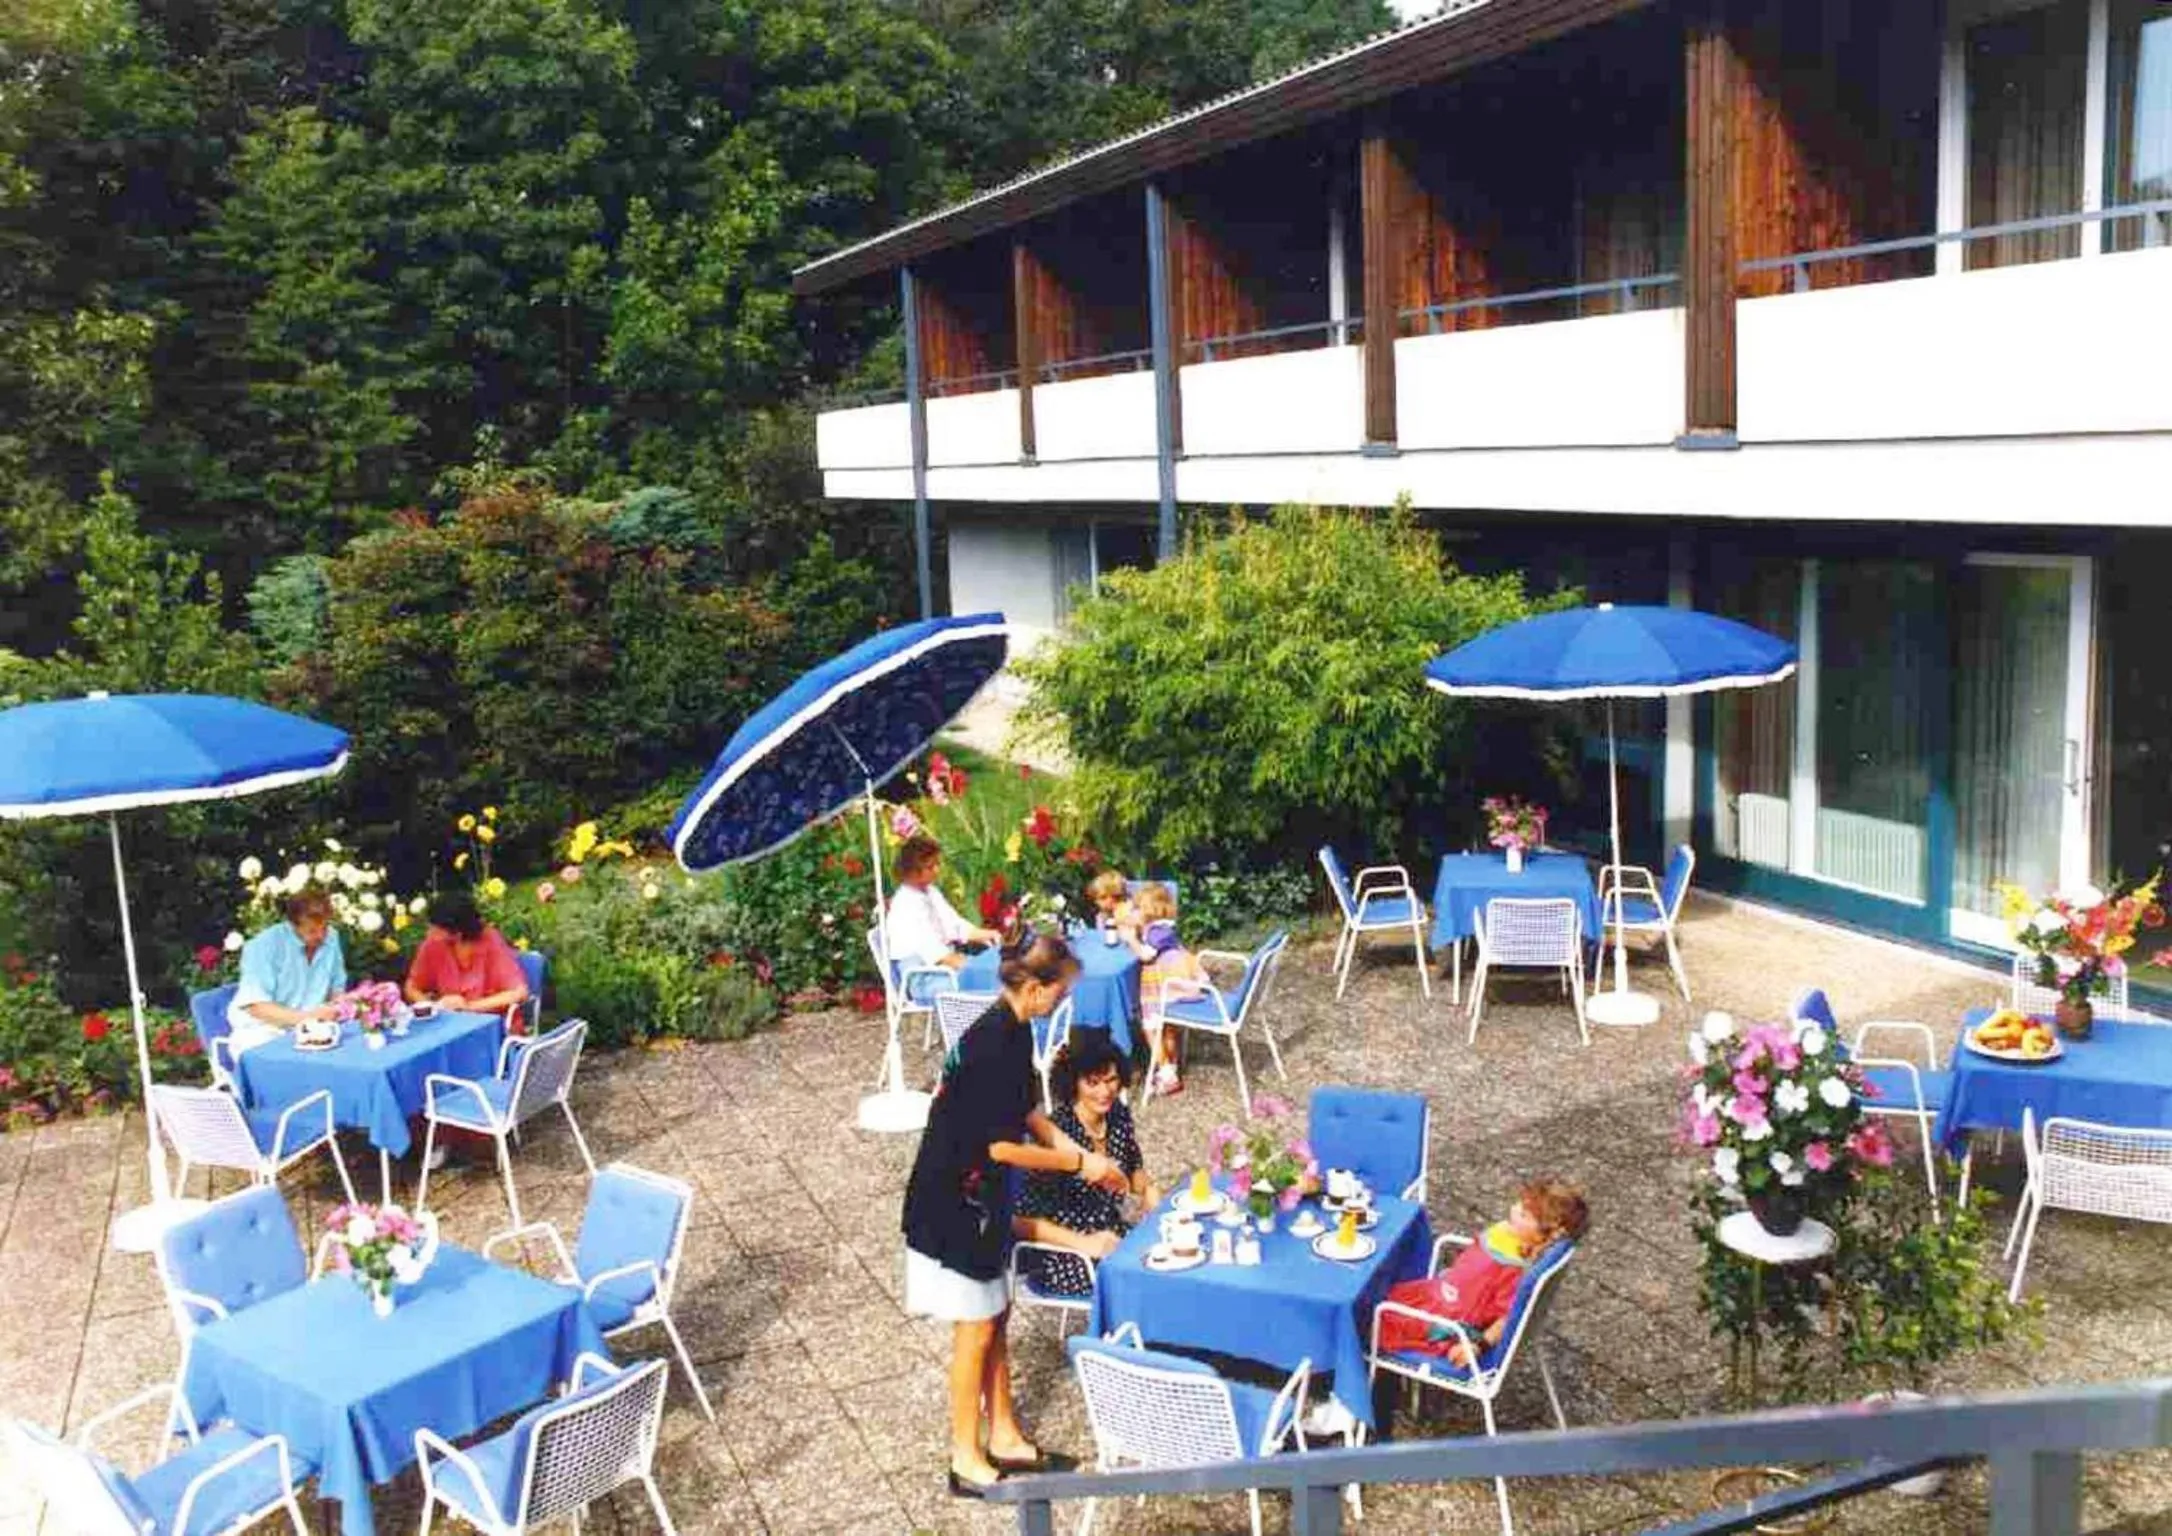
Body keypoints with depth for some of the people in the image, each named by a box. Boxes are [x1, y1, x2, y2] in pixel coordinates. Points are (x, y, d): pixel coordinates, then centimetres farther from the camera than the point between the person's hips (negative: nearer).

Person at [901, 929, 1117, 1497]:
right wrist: (1079, 1164, -15)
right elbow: (1001, 1146, -25)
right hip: (953, 1202, -9)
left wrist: (1075, 1152, 5)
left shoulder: (1012, 1031, 2)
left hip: (979, 1198, 9)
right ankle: (966, 1461, 18)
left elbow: (1026, 1111, 14)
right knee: (975, 1329, 3)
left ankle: (1005, 1439, 32)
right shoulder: (993, 1045, -27)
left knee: (996, 1318, 18)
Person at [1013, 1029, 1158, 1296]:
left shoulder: (1119, 1115, -1)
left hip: (1113, 1236, 7)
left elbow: (1140, 1185, 12)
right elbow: (1022, 1220, -20)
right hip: (1065, 1257, -7)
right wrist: (1084, 1243, -27)